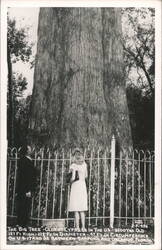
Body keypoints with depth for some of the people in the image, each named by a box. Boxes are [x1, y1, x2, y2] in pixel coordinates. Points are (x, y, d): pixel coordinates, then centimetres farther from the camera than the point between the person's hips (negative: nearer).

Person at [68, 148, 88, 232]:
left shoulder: (73, 166, -10)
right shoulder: (84, 164, 6)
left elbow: (73, 178, -15)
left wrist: (71, 181, 3)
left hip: (75, 187, -5)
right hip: (83, 185, 5)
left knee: (76, 209, 0)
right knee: (82, 209, 10)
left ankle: (77, 227, -2)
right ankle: (83, 227, 7)